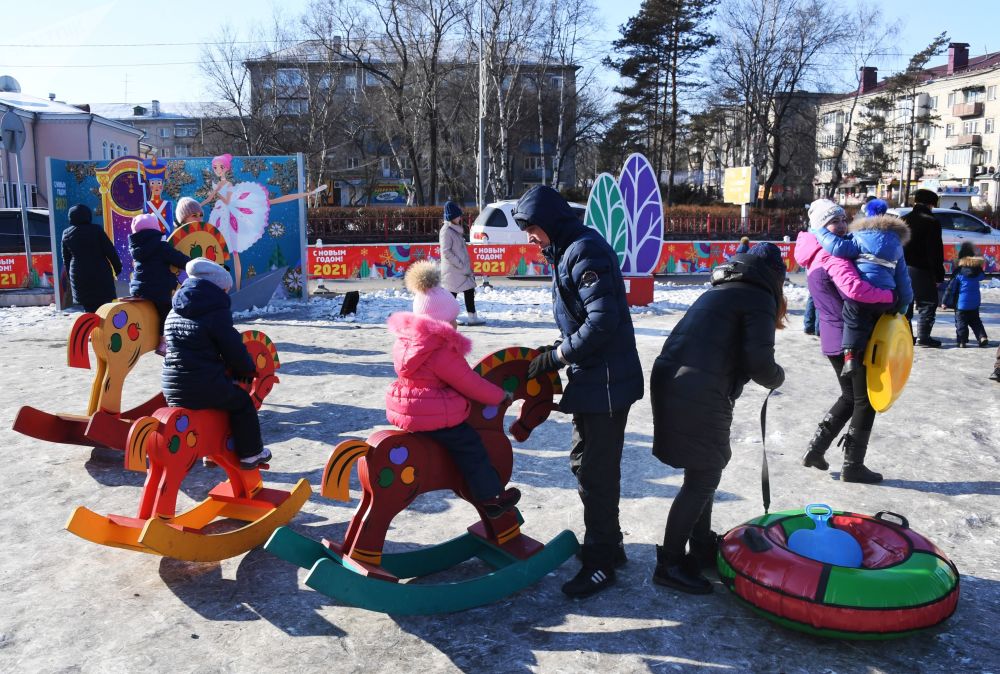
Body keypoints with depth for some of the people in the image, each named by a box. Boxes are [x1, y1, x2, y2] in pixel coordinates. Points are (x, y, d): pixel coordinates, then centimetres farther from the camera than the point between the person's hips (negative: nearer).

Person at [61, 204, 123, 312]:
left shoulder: (66, 234, 6)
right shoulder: (96, 230, -8)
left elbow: (66, 259, 13)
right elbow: (110, 251, -9)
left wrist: (71, 275, 23)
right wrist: (118, 267, 1)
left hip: (79, 277, 4)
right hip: (100, 274, -4)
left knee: (89, 308, 9)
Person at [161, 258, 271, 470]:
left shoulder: (173, 313, 14)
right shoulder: (217, 312, -10)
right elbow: (234, 350, -9)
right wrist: (248, 371, 12)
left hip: (171, 390, 7)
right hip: (206, 388, -7)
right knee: (242, 402, 16)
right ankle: (250, 454, 19)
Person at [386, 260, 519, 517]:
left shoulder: (404, 340, 7)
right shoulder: (443, 351, -20)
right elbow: (469, 383, -13)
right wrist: (501, 396, 1)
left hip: (403, 409, 9)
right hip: (434, 416, -9)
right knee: (470, 446, 4)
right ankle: (491, 497, 11)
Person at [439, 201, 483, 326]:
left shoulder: (457, 229, 15)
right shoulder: (446, 231, -13)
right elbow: (446, 252, -19)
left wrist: (467, 266, 15)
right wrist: (461, 265, -19)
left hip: (462, 268, 9)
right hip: (452, 270, -9)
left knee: (470, 291, 6)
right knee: (452, 293, -2)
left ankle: (472, 317, 10)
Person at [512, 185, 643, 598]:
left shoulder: (585, 250, -17)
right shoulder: (568, 251, 14)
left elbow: (603, 320, -25)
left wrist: (558, 356, -17)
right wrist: (559, 347, 7)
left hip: (606, 382, -10)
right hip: (590, 379, 10)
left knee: (597, 471, -2)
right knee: (583, 462, 19)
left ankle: (601, 561, 11)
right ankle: (606, 543, 33)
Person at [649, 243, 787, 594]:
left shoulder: (718, 292, 25)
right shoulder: (759, 298, 0)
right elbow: (759, 363, -10)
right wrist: (777, 378, 11)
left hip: (671, 384, 9)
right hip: (699, 397, -9)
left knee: (703, 472, 21)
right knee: (703, 479, 2)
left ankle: (702, 546, 34)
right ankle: (669, 564, 7)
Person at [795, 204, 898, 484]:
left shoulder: (815, 259, 14)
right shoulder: (834, 256, -18)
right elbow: (854, 288, -35)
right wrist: (890, 295, -23)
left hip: (832, 339, 9)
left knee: (849, 397, 21)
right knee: (865, 400, 4)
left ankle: (815, 449, 18)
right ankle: (853, 465, 12)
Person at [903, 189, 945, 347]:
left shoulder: (903, 220, 11)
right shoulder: (932, 222, -9)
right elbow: (936, 251, -12)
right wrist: (938, 274, -8)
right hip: (922, 270, -6)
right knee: (927, 304, 1)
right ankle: (923, 337, -4)